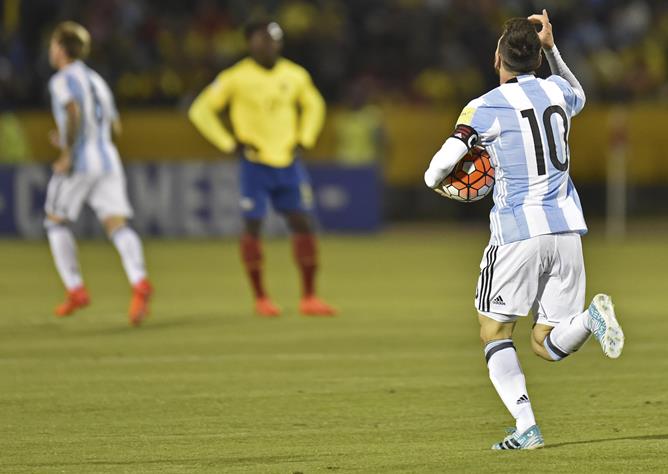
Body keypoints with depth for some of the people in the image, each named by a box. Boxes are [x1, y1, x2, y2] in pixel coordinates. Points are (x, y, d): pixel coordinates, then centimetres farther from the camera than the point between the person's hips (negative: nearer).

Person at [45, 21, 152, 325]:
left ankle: (75, 289, 6)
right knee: (117, 224, -8)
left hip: (78, 164, -6)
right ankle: (139, 282, -32)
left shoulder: (62, 81, -3)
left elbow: (74, 112, -22)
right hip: (108, 161, 6)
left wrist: (67, 153, -17)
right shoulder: (96, 80, 22)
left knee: (57, 222, 13)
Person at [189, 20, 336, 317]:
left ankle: (309, 298, 4)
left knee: (302, 224, -2)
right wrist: (230, 144, -7)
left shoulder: (295, 76, 4)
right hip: (255, 165, -4)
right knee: (252, 227, -3)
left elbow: (313, 106, 23)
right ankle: (260, 298, 9)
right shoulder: (236, 78, -8)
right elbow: (201, 111, -2)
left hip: (288, 163, 4)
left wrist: (303, 141, 10)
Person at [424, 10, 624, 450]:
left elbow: (437, 172, -10)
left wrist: (437, 179, 12)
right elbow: (578, 95, 38)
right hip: (567, 229, 5)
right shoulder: (558, 91, 10)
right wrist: (552, 49, 33)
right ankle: (592, 315, -24)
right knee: (548, 344, 9)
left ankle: (526, 426, -7)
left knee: (495, 332, 11)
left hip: (518, 232, -5)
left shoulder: (486, 107, -6)